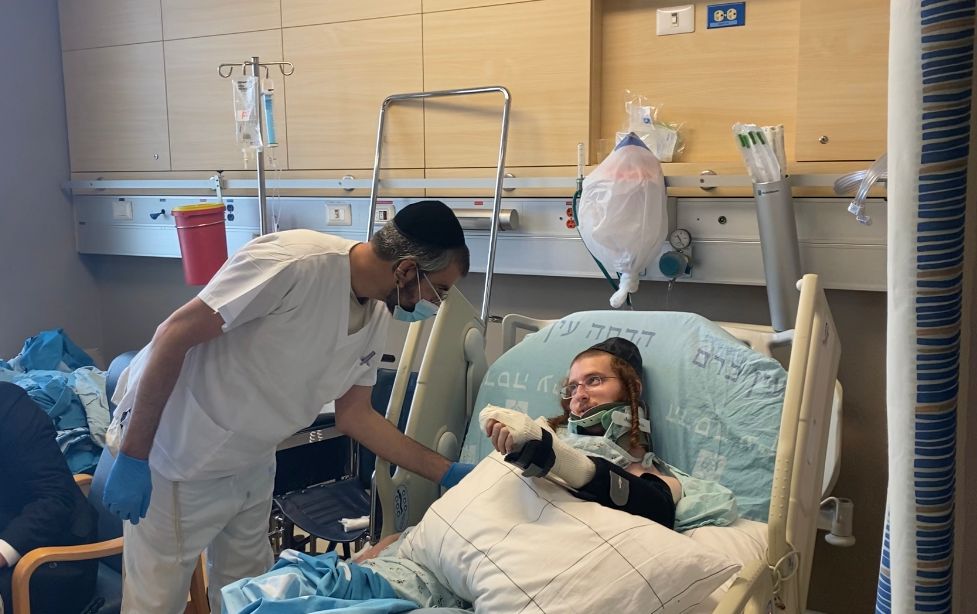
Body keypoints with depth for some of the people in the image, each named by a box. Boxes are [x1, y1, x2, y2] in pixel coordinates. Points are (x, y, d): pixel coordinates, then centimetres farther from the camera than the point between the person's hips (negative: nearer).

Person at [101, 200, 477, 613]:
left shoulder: (376, 317, -4)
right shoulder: (294, 262, -30)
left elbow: (354, 415, 5)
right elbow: (173, 336, -26)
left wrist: (446, 473, 2)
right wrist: (133, 457, -24)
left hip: (251, 462, 7)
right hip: (177, 454, -7)